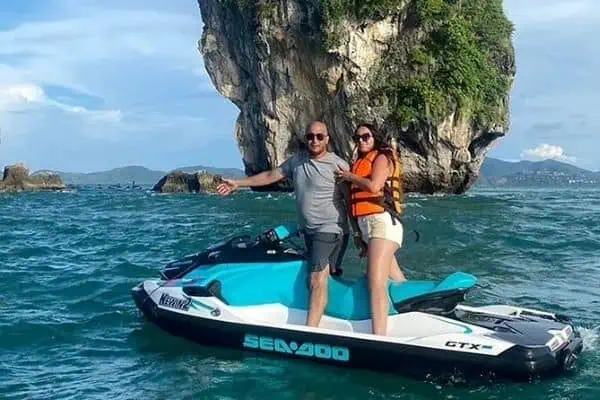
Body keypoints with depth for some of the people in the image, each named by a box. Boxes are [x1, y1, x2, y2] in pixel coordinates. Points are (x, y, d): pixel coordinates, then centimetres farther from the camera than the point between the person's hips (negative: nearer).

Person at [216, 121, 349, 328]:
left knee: (317, 282, -16)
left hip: (330, 230, -7)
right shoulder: (297, 161, 9)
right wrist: (238, 183, 19)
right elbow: (271, 175, 18)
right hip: (308, 231, 7)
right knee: (322, 280, 11)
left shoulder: (338, 165, -9)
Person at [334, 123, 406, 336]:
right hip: (367, 226, 10)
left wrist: (349, 177, -4)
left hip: (382, 222, -10)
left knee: (376, 283, -20)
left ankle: (379, 339, -25)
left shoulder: (382, 157, 0)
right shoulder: (361, 162, 25)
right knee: (397, 282, 14)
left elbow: (374, 186, -17)